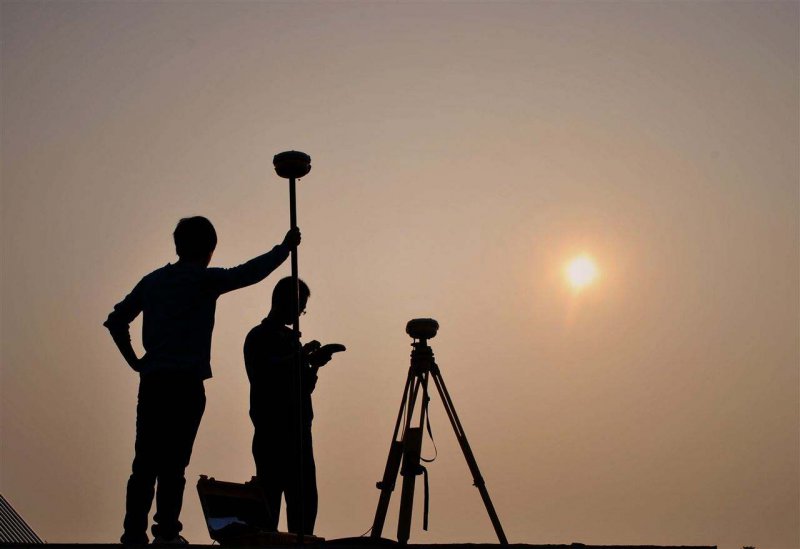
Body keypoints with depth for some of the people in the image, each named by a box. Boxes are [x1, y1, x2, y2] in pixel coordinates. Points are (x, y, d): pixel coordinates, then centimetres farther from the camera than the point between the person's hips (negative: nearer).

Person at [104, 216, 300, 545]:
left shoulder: (152, 281, 14)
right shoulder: (204, 279, -3)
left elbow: (116, 319, 16)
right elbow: (252, 272, -1)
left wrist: (133, 360, 18)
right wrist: (286, 247, 12)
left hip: (151, 382, 5)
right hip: (185, 383, -5)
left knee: (145, 463, 6)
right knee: (173, 462, -2)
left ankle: (134, 533, 6)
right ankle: (166, 533, 0)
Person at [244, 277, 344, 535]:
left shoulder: (290, 338, 19)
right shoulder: (259, 337, -1)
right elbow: (262, 376, -17)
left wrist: (312, 365, 2)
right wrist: (301, 356, -16)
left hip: (298, 431, 7)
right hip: (272, 434, -7)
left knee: (305, 500, 3)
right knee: (270, 499, -10)